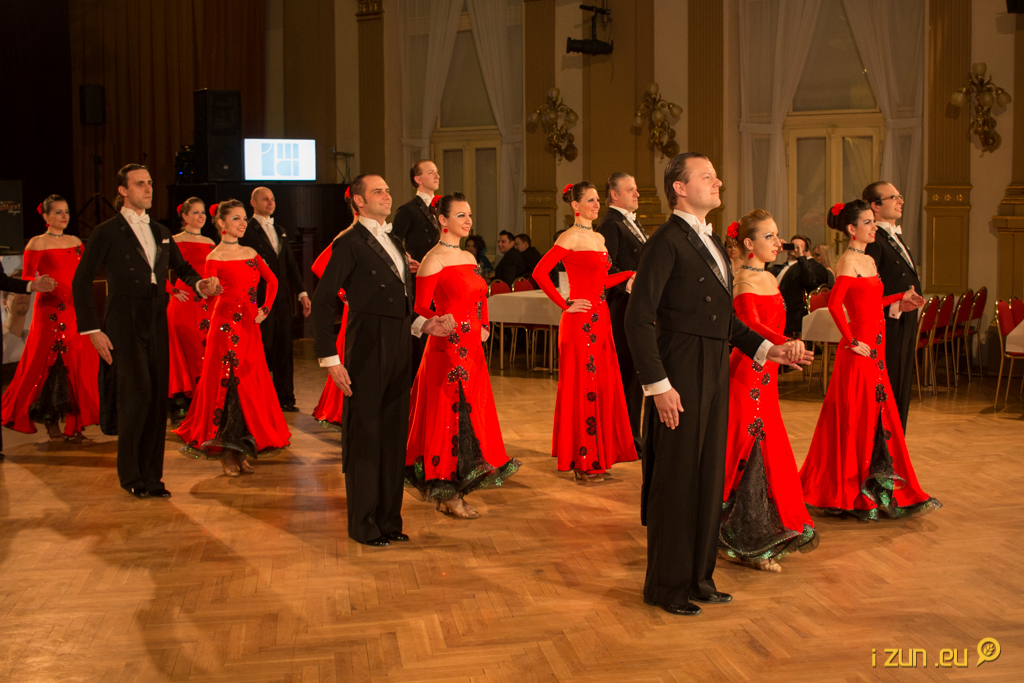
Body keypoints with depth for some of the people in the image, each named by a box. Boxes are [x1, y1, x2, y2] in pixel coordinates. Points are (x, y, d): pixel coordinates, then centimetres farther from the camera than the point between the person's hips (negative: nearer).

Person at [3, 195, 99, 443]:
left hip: (75, 310, 4)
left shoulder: (75, 242, 15)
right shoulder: (37, 243, 1)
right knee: (49, 364, -2)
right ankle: (51, 423, 8)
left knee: (77, 364, 0)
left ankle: (74, 424, 6)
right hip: (49, 309, -4)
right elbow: (27, 278, 0)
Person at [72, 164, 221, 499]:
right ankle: (130, 474, 4)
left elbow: (182, 267, 24)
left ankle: (151, 476, 14)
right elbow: (81, 282, -3)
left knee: (157, 399, 4)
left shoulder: (160, 232, 16)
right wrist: (92, 329, -8)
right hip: (124, 324, -5)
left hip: (156, 323, 5)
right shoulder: (107, 232, -2)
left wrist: (199, 284, -1)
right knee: (137, 395, -12)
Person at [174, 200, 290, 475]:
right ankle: (227, 454, 3)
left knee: (249, 383, 5)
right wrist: (209, 289, -28)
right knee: (227, 382, -4)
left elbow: (272, 280, 22)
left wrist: (265, 309, 13)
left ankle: (240, 452, 14)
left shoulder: (250, 253, 12)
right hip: (226, 325, -6)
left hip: (249, 326, 6)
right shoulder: (215, 257, -5)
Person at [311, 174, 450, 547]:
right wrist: (330, 359, -15)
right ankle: (363, 524, 12)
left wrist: (421, 324, 6)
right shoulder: (350, 243, -7)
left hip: (399, 350, 8)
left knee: (394, 435, 12)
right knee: (363, 438, 1)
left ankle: (389, 519, 23)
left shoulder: (395, 243, 18)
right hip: (367, 351, -8)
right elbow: (321, 301, -11)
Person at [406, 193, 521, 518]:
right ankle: (447, 494, 7)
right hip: (447, 349, -8)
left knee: (471, 415, 11)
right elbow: (420, 308, -14)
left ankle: (455, 490, 21)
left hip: (472, 349, 8)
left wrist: (484, 327, 10)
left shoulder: (469, 258, 14)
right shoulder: (433, 260, -11)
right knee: (449, 416, -3)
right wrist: (439, 323, -28)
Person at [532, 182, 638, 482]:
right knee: (581, 385, -2)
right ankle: (581, 461, 6)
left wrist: (634, 272, 14)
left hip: (600, 318, 8)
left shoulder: (599, 238, 16)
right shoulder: (570, 237, -10)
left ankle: (598, 454, 21)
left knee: (603, 384, 11)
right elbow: (539, 272, -18)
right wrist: (565, 304, -16)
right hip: (580, 321, -8)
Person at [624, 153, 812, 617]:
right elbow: (638, 318, -17)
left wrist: (767, 349, 9)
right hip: (680, 375, -9)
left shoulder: (712, 243, 18)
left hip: (716, 374, 9)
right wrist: (658, 385, -20)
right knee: (676, 481, 0)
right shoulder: (667, 241, -11)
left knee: (709, 478, 14)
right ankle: (666, 585, 14)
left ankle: (698, 577, 27)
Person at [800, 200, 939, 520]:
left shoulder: (869, 261, 15)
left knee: (879, 417, 12)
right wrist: (852, 341, -20)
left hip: (875, 349, 9)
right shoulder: (848, 261, -13)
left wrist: (900, 299, 18)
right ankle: (848, 494, 10)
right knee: (856, 418, -1)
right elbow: (835, 304, -23)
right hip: (859, 351, -9)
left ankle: (875, 488, 22)